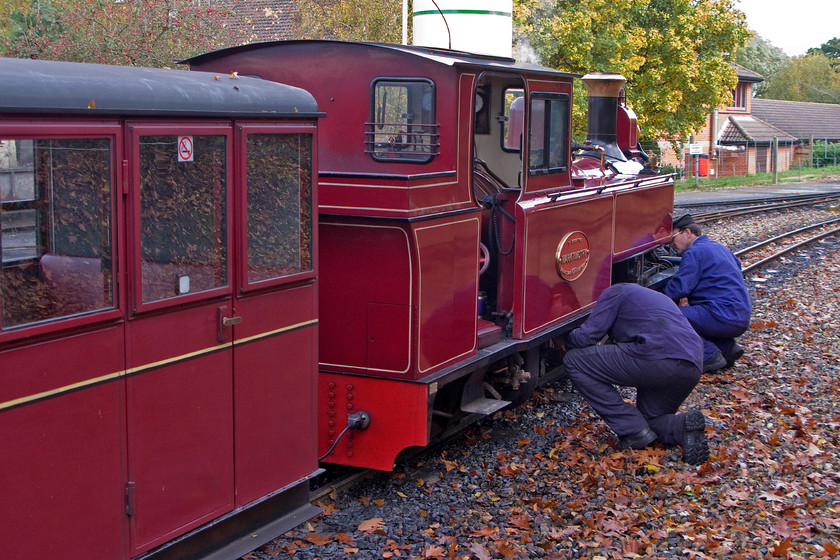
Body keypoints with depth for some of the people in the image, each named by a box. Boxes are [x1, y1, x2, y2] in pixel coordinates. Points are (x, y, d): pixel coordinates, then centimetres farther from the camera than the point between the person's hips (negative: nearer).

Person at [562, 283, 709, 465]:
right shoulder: (656, 296, 39)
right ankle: (683, 426, -5)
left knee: (574, 362, 3)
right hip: (693, 369, 9)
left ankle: (634, 431, -1)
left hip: (657, 358, -9)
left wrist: (565, 343, 26)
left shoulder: (615, 292, 15)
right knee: (651, 421, 30)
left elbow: (586, 336, 6)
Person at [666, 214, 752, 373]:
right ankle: (727, 347, 10)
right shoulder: (718, 247, 23)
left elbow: (678, 289, -16)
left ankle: (709, 356, -16)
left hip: (723, 317, -10)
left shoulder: (694, 252, -6)